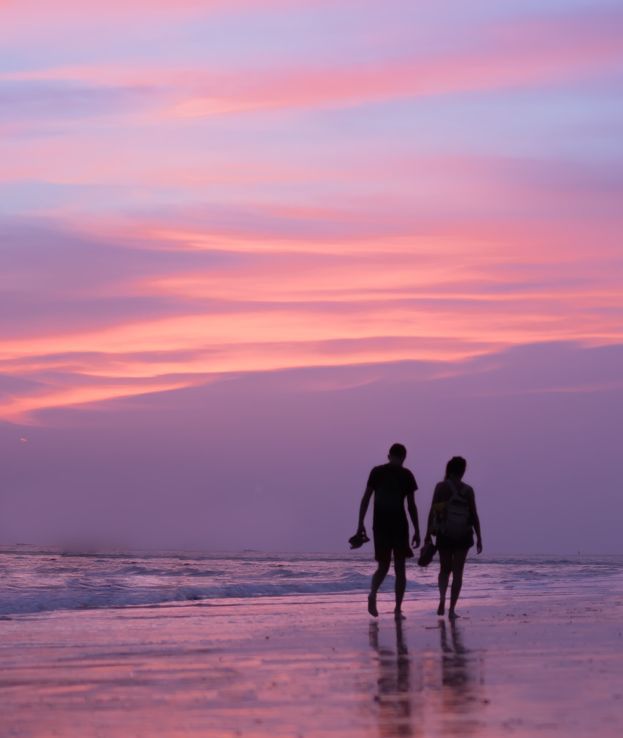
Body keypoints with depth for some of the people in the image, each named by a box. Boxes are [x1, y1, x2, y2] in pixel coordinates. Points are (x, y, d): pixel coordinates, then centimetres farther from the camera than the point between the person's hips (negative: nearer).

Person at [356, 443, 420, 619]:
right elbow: (411, 505, -1)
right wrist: (417, 531, 3)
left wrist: (361, 524, 6)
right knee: (400, 567, 5)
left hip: (380, 524, 2)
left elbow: (365, 499, 2)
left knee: (383, 565, 15)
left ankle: (373, 592, -13)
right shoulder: (406, 475, 0)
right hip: (399, 524, -2)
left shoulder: (376, 472, 6)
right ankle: (398, 609, 1)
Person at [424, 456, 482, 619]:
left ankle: (442, 598, -9)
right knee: (457, 572, 6)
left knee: (445, 570, 17)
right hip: (463, 535, 0)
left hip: (444, 534, 1)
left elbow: (432, 511, -5)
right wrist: (479, 538, 4)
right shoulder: (468, 490, -2)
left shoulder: (441, 487, -3)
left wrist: (428, 534, 0)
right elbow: (474, 515, -2)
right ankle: (452, 609, 0)